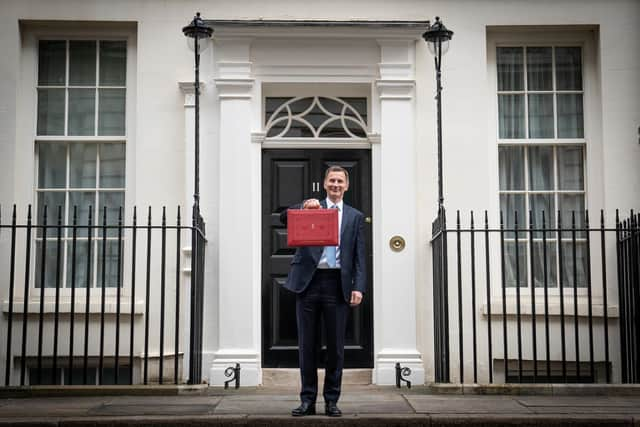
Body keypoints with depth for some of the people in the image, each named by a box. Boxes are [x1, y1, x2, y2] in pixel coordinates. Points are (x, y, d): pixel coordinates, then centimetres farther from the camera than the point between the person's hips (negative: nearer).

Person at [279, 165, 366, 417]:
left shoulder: (355, 217, 13)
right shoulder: (310, 207, 11)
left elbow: (359, 257, 8)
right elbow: (283, 217, -5)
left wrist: (358, 287, -3)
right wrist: (305, 207, -22)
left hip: (338, 284, 0)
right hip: (309, 281, 0)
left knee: (336, 345, 3)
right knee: (307, 344, 4)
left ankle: (331, 400, 13)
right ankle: (308, 399, 13)